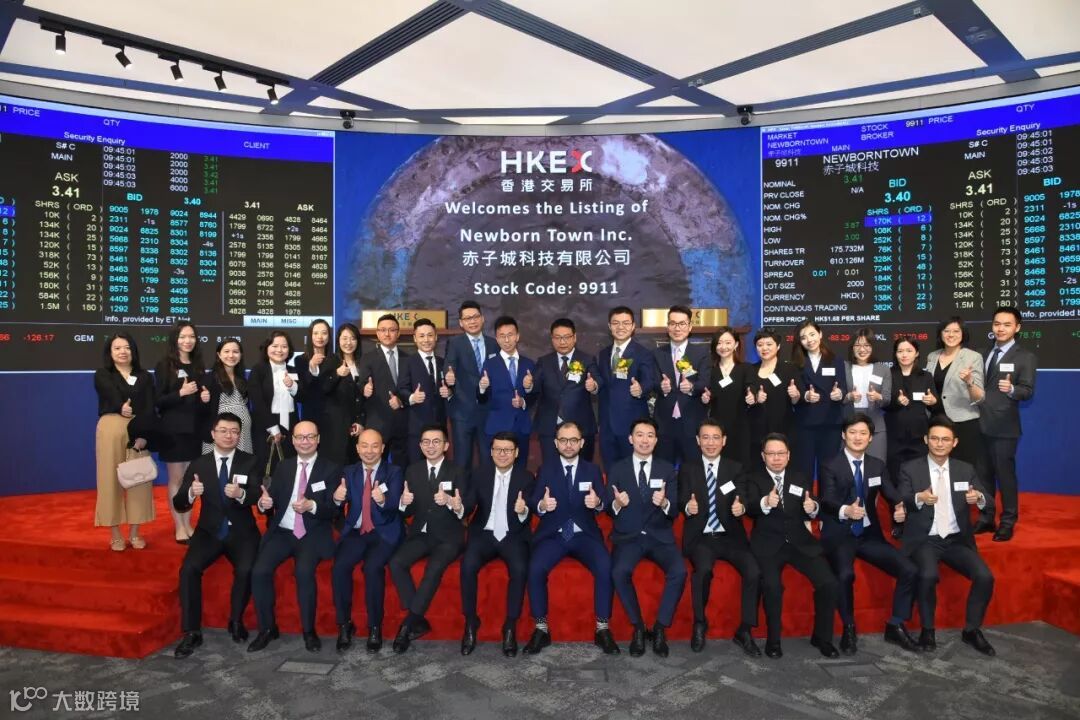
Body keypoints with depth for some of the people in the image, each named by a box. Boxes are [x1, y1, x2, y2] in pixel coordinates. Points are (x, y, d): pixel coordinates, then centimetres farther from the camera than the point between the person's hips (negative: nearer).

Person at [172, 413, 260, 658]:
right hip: (209, 532, 2)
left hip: (241, 532, -1)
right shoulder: (199, 464, 3)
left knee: (246, 570, -26)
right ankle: (192, 632, -9)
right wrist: (191, 493, -26)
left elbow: (259, 496, -14)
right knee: (188, 569, -24)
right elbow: (179, 505, -2)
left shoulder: (250, 462, -1)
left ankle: (236, 621, 0)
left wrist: (241, 494, -38)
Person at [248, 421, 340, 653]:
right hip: (282, 532, 4)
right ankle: (267, 628, 0)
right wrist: (264, 502, -17)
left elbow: (334, 508, -6)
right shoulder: (283, 466, 13)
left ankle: (309, 630, -9)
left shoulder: (331, 469, 1)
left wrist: (312, 506, -25)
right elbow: (272, 500, 8)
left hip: (313, 535, -3)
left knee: (304, 571, -30)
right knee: (260, 571, -21)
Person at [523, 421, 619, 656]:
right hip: (553, 535, 0)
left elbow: (603, 505, 0)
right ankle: (542, 629, -11)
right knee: (535, 569, -28)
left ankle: (602, 629, -13)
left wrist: (598, 503, -25)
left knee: (605, 567, -28)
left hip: (584, 535, 0)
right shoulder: (545, 470, 9)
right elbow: (533, 502, -2)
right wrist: (541, 505, -26)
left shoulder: (592, 470, 10)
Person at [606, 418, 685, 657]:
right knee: (619, 572, -30)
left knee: (679, 571, -27)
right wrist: (617, 504, -24)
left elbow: (675, 512, 1)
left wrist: (665, 503, -24)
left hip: (660, 537, 1)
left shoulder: (667, 469, 6)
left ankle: (660, 628, -7)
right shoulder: (617, 469, 4)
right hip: (628, 537, -1)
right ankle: (638, 627, -7)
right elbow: (608, 509, 1)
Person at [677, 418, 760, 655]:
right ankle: (699, 625, -7)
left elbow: (742, 501, -1)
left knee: (754, 571, -25)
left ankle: (744, 631, -5)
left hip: (730, 536, 2)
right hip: (700, 537, -1)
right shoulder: (687, 469, 8)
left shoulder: (735, 469, 10)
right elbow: (682, 501, -2)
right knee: (703, 568, -32)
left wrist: (741, 507, -26)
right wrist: (688, 507, -26)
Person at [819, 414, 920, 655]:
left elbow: (892, 495, 0)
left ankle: (895, 626, 7)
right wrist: (845, 510, -41)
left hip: (869, 534, 5)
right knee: (845, 575, -31)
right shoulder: (831, 466, -4)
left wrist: (900, 508, -25)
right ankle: (849, 629, -6)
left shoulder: (878, 465, 11)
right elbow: (827, 501, -18)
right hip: (839, 535, -5)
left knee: (909, 570, -12)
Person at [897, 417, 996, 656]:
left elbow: (985, 500, -2)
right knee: (928, 576, -30)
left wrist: (979, 498, -27)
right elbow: (900, 503, -11)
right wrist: (919, 498, -33)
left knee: (985, 577, -18)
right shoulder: (910, 468, -1)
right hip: (924, 540, -3)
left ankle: (972, 629, 6)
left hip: (957, 540, 4)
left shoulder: (966, 469, 9)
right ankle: (927, 630, -6)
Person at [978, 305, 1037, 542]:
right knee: (984, 474, 13)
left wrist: (1011, 389, -33)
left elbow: (1028, 390, -13)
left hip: (1004, 426, -5)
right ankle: (986, 518, 24)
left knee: (1005, 474, 0)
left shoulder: (1025, 357, -4)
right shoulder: (985, 353, 14)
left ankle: (1008, 523, 14)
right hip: (980, 424, 5)